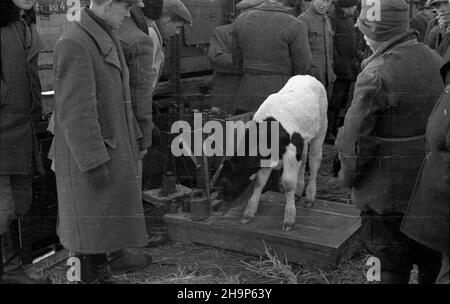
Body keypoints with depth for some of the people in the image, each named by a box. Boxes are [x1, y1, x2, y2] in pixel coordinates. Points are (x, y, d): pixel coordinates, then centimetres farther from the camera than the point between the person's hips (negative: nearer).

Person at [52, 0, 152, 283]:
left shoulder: (106, 38, 7)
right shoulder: (74, 44, -22)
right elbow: (75, 111, -25)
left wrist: (132, 135, 18)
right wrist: (95, 162, -23)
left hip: (114, 147, 9)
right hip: (89, 154, -9)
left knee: (115, 207, 23)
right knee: (93, 218, 6)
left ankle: (115, 256, 43)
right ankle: (94, 274, 23)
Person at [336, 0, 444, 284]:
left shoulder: (377, 75, -23)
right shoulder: (434, 60, -1)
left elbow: (355, 138, -21)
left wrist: (348, 176, -4)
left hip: (387, 192, -6)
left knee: (393, 268, 10)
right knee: (431, 260, 24)